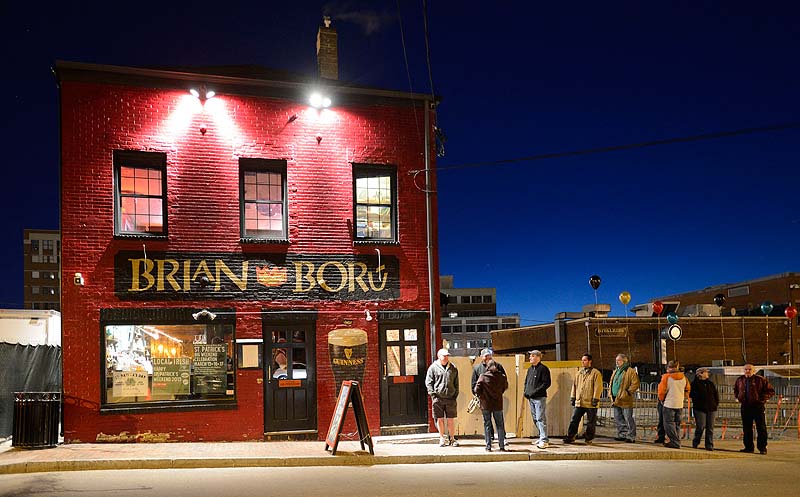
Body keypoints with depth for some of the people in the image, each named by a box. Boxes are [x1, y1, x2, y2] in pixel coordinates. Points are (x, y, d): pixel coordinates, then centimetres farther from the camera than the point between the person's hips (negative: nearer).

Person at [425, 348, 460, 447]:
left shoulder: (453, 368, 11)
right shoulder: (433, 368, 2)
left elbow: (456, 383, 17)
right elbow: (428, 382, 2)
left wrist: (455, 394, 7)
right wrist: (433, 394, -7)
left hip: (450, 398, 2)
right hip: (438, 398, -2)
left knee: (451, 419, 4)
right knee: (439, 419, 3)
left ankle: (452, 438, 15)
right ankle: (442, 438, 13)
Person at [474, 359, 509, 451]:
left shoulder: (483, 376, -9)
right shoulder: (501, 377, -3)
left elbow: (477, 390, -11)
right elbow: (505, 387, 12)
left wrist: (481, 396, 7)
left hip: (486, 405, -1)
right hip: (498, 404, 1)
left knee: (487, 425, 7)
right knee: (500, 425, 11)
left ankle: (488, 447, 7)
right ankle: (502, 446, 12)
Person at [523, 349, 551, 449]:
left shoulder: (543, 369, -7)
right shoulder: (530, 369, 17)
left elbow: (547, 383, -14)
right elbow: (526, 382, 26)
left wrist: (536, 391, -19)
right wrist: (525, 391, 8)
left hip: (540, 398, -8)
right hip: (531, 398, 9)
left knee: (540, 418, -12)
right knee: (535, 419, 12)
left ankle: (544, 440, -12)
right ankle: (542, 437, 22)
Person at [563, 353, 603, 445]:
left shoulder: (596, 373, -4)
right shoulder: (579, 373, 15)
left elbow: (598, 387, -9)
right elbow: (574, 385, 19)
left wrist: (595, 399, -14)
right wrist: (572, 397, 14)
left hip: (590, 403, -5)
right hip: (579, 402, 5)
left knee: (591, 423, 4)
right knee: (574, 420, 4)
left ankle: (589, 439, 14)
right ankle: (570, 437, 9)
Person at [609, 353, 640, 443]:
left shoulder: (631, 371, -8)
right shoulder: (615, 372, 18)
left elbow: (635, 384, -13)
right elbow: (611, 383, 28)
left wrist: (628, 392, -16)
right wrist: (610, 392, 14)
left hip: (625, 400, -8)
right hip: (616, 400, 8)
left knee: (628, 419, -4)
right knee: (618, 419, 12)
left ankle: (631, 436, 2)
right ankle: (622, 435, 21)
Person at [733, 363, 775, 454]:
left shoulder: (760, 380, -6)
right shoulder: (740, 380, 9)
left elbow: (771, 391, -2)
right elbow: (735, 390, 29)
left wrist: (762, 399, -10)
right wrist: (738, 397, 12)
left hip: (758, 406, -4)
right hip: (745, 407, 4)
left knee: (761, 428, -1)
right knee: (746, 428, 8)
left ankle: (762, 448, 5)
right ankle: (748, 447, 15)